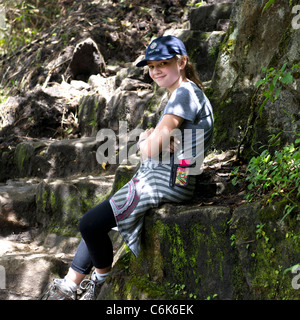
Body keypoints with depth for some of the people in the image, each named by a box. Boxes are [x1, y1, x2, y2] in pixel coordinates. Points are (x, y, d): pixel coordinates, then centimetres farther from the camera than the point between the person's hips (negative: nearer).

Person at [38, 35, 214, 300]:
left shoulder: (185, 92, -14)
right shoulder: (180, 94, 18)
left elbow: (152, 148, -20)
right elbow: (147, 147, 14)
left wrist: (148, 141, 2)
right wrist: (148, 138, -9)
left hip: (168, 181, -11)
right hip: (158, 176, 11)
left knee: (90, 224, -13)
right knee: (95, 222, 12)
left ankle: (102, 278, 11)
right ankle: (69, 286, 17)